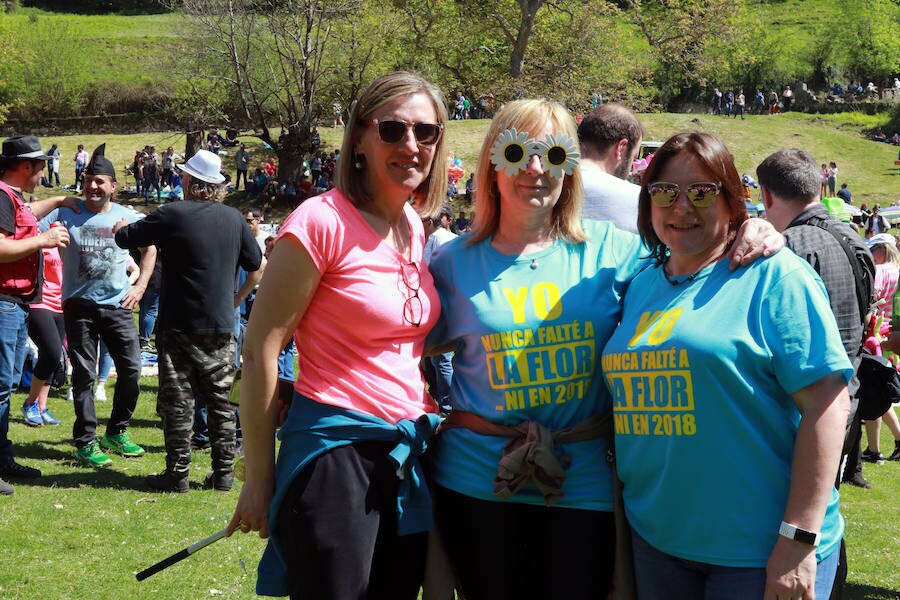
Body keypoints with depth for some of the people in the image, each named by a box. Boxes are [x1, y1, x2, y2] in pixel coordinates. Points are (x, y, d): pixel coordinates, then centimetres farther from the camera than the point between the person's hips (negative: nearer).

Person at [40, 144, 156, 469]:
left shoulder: (128, 217, 4)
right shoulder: (67, 213, -1)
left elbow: (149, 250, 18)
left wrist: (140, 286, 9)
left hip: (118, 304, 2)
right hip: (79, 304, -2)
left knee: (131, 369, 0)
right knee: (84, 374, 1)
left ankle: (116, 433, 19)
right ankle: (85, 442, 8)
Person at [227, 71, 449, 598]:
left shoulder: (417, 229, 9)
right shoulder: (324, 222, -13)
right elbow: (260, 349, -12)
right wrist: (260, 481, -10)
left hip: (411, 455, 7)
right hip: (338, 451, -7)